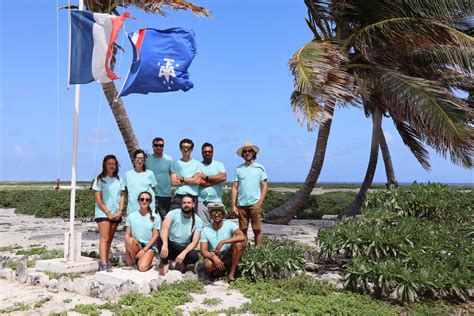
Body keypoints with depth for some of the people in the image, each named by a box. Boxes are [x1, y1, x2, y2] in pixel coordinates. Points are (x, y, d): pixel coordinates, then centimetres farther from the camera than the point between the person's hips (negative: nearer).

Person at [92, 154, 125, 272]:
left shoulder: (119, 180, 11)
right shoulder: (100, 179, -1)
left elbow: (121, 196, 11)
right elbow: (98, 199, -6)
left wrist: (120, 210, -3)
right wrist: (108, 212, -11)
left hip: (116, 214, 5)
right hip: (103, 213, -5)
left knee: (109, 239, 8)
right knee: (104, 238, -11)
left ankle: (105, 262, 13)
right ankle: (103, 265, -15)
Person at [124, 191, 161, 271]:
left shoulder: (155, 217, -2)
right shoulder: (131, 216, 3)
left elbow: (155, 236, -4)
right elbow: (127, 235, 0)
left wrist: (144, 250, -13)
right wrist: (127, 253, -9)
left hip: (149, 247, -2)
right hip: (135, 246, 2)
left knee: (142, 267, -27)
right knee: (130, 240, -33)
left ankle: (147, 261, 8)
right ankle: (133, 261, -8)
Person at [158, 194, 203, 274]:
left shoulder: (197, 221, -9)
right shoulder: (173, 213, -12)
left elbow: (195, 241, -16)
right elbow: (164, 228, -27)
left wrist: (183, 253, -33)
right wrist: (165, 245, -46)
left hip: (184, 248, 0)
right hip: (170, 245, 0)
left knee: (195, 256, -32)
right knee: (161, 239, -33)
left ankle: (182, 263, 4)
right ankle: (165, 263, -7)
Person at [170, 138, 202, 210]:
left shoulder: (197, 164, 7)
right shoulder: (175, 163, 8)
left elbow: (197, 181, -4)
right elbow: (173, 182, -1)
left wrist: (181, 179, -2)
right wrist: (191, 180, -3)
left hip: (193, 197, 0)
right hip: (178, 197, 0)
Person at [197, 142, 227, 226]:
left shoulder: (219, 164, 12)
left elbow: (223, 177, -6)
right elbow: (198, 181, -9)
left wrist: (206, 177, -3)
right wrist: (216, 179, -4)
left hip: (216, 201, 1)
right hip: (201, 201, -1)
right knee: (203, 226, -2)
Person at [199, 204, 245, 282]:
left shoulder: (229, 224, -11)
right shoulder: (205, 230, -8)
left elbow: (242, 237, -27)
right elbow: (203, 251, -13)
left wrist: (222, 242, -33)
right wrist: (213, 257, -35)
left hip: (228, 255, 1)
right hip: (213, 256, 0)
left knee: (239, 244, -29)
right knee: (208, 265, -35)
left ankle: (232, 273, -16)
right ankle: (216, 270, 3)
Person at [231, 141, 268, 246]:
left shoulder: (259, 168, 4)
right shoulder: (238, 169, 8)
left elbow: (264, 186, 2)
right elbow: (235, 187, 8)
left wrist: (260, 203, -8)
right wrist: (233, 205, 0)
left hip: (255, 204, -2)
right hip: (241, 204, 2)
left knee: (257, 230, -1)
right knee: (243, 230, 6)